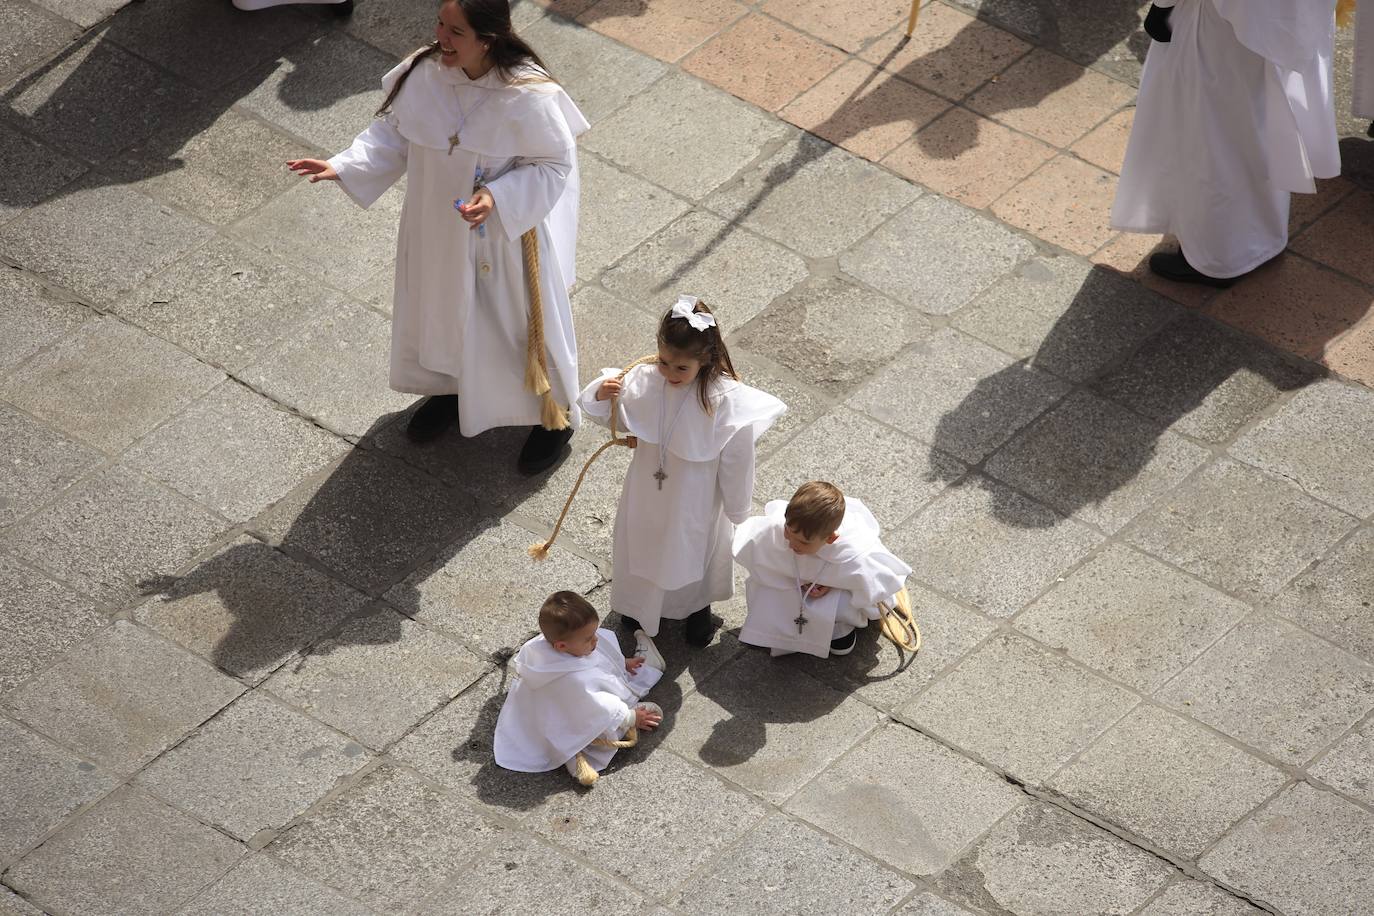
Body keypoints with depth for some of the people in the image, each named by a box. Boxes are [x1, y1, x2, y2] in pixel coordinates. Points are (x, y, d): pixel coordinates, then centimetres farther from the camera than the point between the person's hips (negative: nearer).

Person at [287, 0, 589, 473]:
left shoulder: (529, 97, -32)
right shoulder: (425, 73, -18)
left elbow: (554, 164, -20)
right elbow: (394, 132, -4)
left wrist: (497, 198, -32)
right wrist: (343, 167, -17)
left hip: (510, 236, -5)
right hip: (440, 230, 5)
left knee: (522, 323, 16)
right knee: (441, 306, 28)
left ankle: (554, 416, 43)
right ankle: (450, 385, 58)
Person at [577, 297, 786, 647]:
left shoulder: (725, 399, -30)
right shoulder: (643, 381, -21)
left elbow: (736, 459, -18)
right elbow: (614, 418, -3)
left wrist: (737, 509, -7)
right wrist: (601, 395, -26)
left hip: (696, 498, -3)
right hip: (648, 491, 3)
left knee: (694, 549, 24)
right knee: (642, 545, 26)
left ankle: (698, 607, 54)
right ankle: (642, 603, 56)